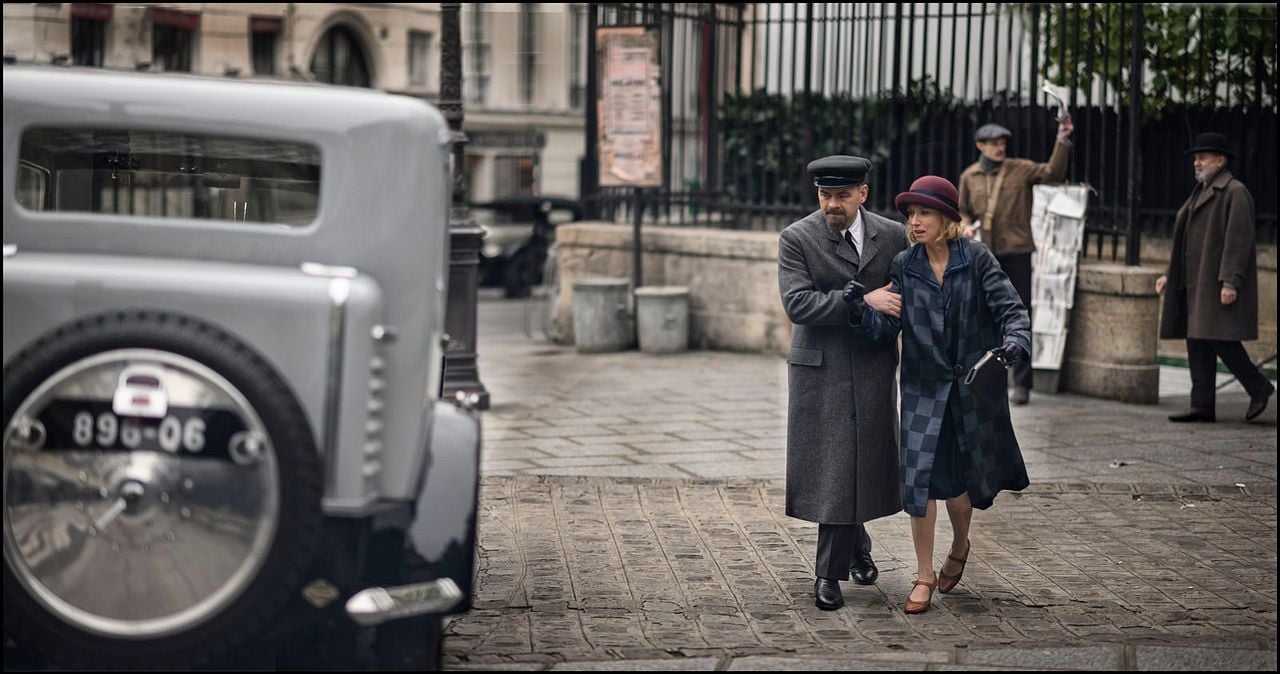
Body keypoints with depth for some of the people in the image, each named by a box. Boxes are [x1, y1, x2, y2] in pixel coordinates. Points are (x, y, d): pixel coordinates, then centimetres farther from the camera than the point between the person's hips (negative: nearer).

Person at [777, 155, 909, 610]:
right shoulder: (796, 239, -5)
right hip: (819, 370, -2)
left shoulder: (892, 236, 5)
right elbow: (797, 303, -16)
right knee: (831, 470, -1)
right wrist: (862, 301, -19)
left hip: (873, 369, 2)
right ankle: (857, 547, 21)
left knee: (861, 465, 2)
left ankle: (829, 573, 15)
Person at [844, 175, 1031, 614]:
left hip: (973, 385, -1)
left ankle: (959, 547, 39)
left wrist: (1015, 341, -29)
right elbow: (886, 330, -4)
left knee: (960, 479, 7)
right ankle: (924, 575, 7)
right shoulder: (904, 266, 0)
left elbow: (1011, 308, -9)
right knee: (919, 476, -7)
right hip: (924, 387, 1)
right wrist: (861, 310, -25)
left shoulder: (976, 259, -6)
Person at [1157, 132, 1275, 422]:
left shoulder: (1236, 193, -9)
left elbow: (1238, 240, -17)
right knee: (1198, 343, 5)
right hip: (1197, 283, 9)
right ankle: (1202, 406, 6)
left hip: (1219, 283, -9)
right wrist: (1170, 275, 18)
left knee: (1219, 339, -12)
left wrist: (1230, 282, -23)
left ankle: (1258, 387, 4)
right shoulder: (1201, 192, 19)